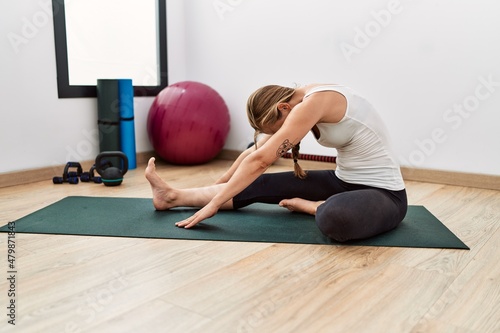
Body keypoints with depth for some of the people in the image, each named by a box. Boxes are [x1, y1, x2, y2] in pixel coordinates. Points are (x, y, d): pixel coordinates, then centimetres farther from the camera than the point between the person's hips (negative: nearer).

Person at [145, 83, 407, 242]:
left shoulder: (314, 102, -25)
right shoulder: (299, 102, 2)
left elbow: (260, 160, -28)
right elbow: (254, 153, 10)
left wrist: (214, 204, -23)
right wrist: (217, 187, 16)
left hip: (383, 194, -8)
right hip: (346, 181, 8)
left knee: (334, 219, -43)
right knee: (262, 185, 1)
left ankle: (304, 205, -10)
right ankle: (175, 197, 6)